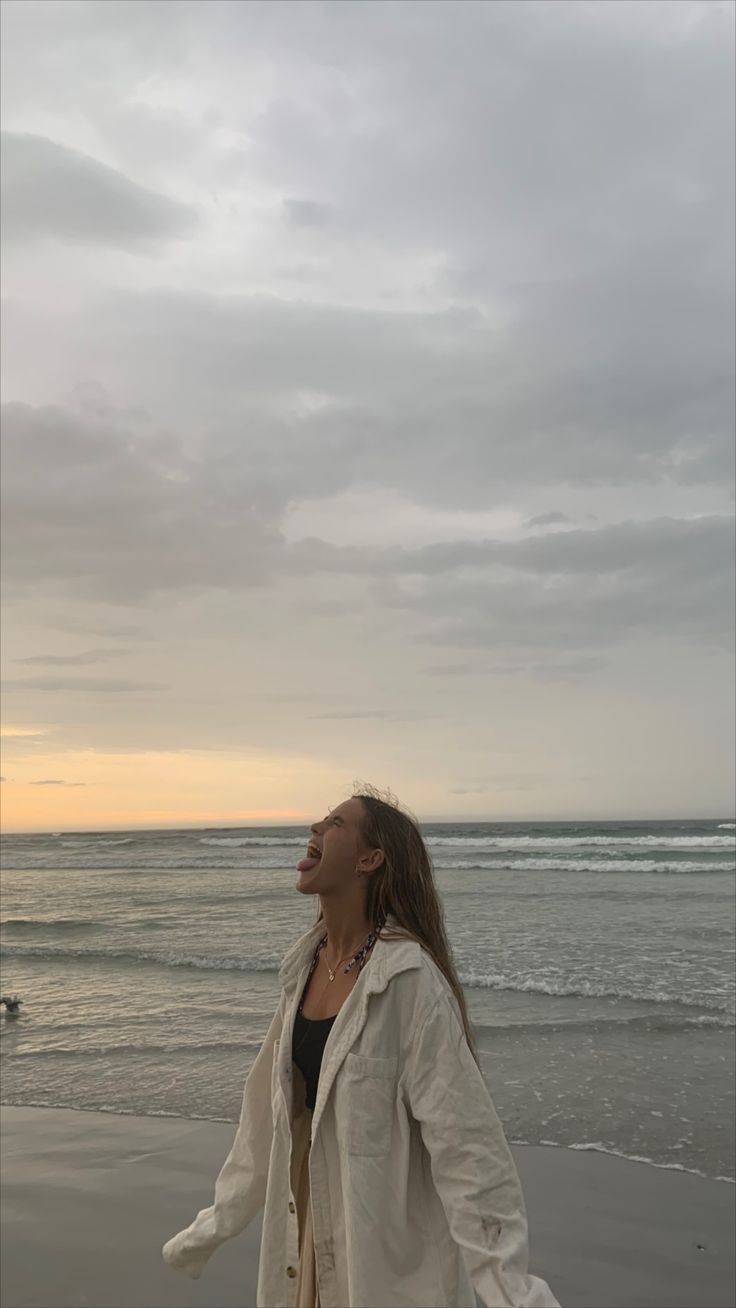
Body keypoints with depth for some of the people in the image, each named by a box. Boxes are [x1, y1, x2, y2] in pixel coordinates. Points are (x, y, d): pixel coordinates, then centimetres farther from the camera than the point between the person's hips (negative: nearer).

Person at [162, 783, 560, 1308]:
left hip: (391, 1263, -6)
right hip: (305, 1236, 6)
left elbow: (466, 1143, -24)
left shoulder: (409, 980, -22)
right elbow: (267, 1109, 10)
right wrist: (215, 1224, 17)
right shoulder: (304, 967, -1)